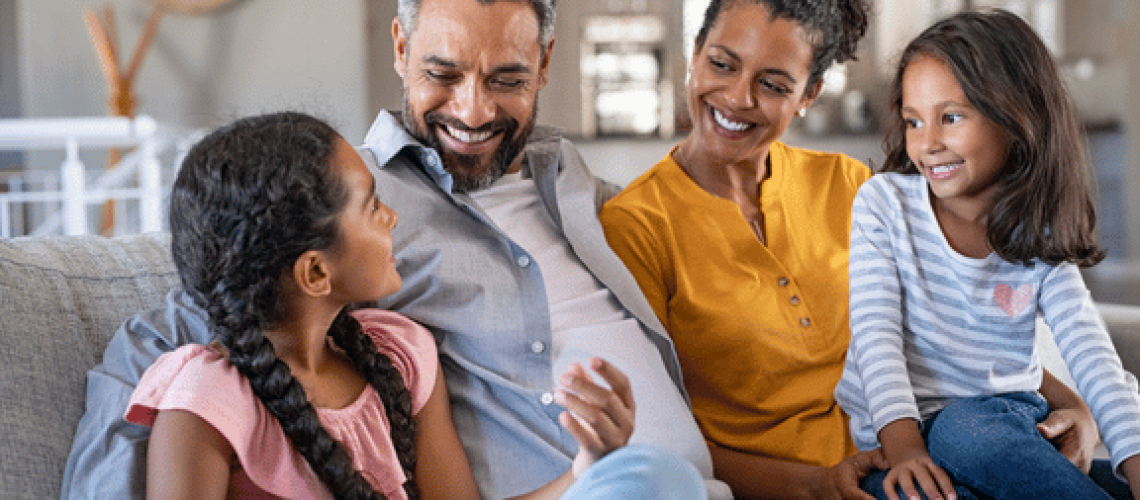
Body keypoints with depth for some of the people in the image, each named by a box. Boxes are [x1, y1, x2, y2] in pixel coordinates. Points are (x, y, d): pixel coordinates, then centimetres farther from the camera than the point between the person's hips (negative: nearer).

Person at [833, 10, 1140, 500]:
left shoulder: (1041, 236, 3)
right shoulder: (883, 202, -2)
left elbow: (1090, 352, -6)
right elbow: (876, 331, -9)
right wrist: (904, 447, -25)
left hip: (1006, 418, 1)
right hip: (900, 433, -1)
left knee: (966, 427, -36)